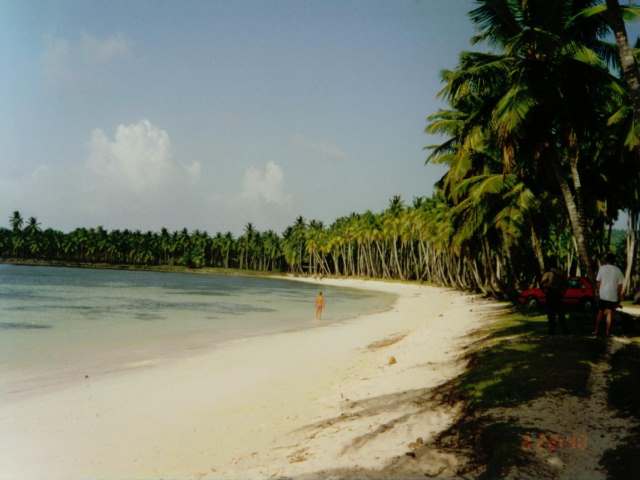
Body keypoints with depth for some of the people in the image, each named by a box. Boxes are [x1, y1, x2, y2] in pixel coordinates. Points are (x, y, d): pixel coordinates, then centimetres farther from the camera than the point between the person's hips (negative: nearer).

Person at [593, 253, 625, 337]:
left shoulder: (602, 268, -3)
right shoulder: (618, 270, -2)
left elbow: (598, 282, -1)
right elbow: (620, 285, -1)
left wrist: (598, 292, 12)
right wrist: (619, 298, 7)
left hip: (602, 295, 1)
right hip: (613, 296, 0)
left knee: (600, 312, 12)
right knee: (610, 313, 6)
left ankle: (596, 330, 11)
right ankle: (607, 332, 6)